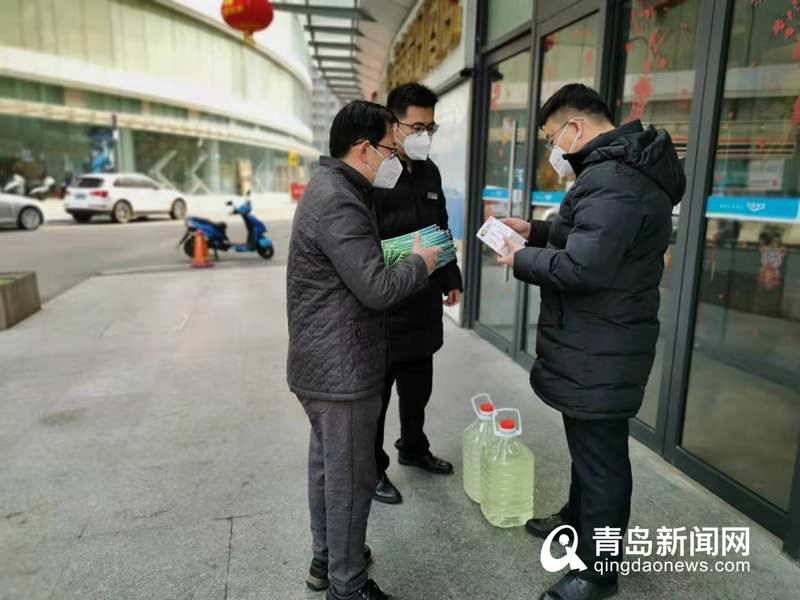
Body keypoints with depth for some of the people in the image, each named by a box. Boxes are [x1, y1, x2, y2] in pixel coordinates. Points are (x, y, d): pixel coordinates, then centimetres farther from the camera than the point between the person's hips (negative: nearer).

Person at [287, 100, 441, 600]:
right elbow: (376, 289, -24)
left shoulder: (328, 188, 12)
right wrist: (421, 263, -8)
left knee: (327, 463, 21)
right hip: (342, 369, -10)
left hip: (323, 363, 11)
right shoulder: (340, 202, -22)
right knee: (350, 477, 5)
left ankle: (327, 559, 39)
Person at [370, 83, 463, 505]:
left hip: (423, 308, 8)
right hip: (383, 311, -8)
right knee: (376, 394, 9)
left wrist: (451, 279, 19)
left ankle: (413, 448, 44)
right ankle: (372, 469, 27)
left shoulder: (430, 172, 11)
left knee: (418, 389, 22)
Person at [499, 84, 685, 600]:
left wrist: (523, 258, -16)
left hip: (600, 351, -11)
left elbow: (583, 265, -32)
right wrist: (537, 231, 12)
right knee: (589, 443, 25)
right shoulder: (621, 168, 12)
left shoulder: (611, 179, -24)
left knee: (601, 456, 4)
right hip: (597, 342, 11)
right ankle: (579, 519, 47)